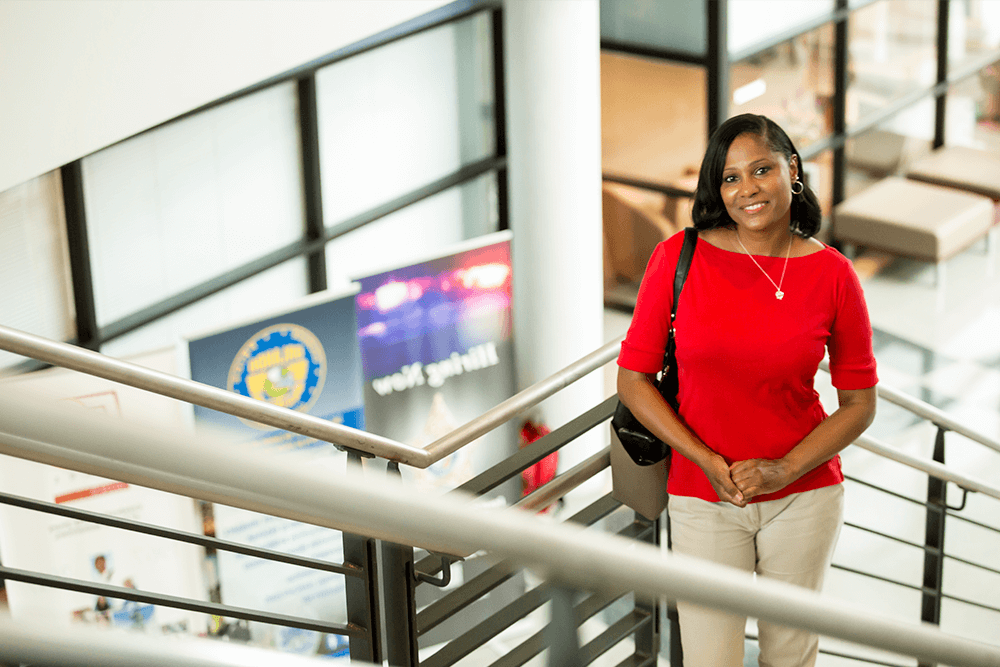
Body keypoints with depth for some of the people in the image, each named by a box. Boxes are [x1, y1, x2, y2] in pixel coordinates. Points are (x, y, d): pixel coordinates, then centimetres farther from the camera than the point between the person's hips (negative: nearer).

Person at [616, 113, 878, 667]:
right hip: (702, 499, -1)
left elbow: (859, 403, 1)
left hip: (804, 495, 1)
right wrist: (707, 462, -15)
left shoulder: (832, 275, -6)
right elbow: (633, 381, -5)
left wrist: (785, 470, -13)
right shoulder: (678, 258, -9)